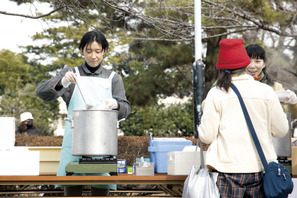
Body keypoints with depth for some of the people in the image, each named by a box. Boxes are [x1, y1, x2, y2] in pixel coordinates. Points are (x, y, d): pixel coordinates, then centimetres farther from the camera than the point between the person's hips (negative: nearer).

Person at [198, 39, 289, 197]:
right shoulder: (266, 92, 0)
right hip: (260, 167, 2)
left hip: (228, 168, -2)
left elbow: (207, 136, -5)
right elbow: (281, 130, 6)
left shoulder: (216, 94, -4)